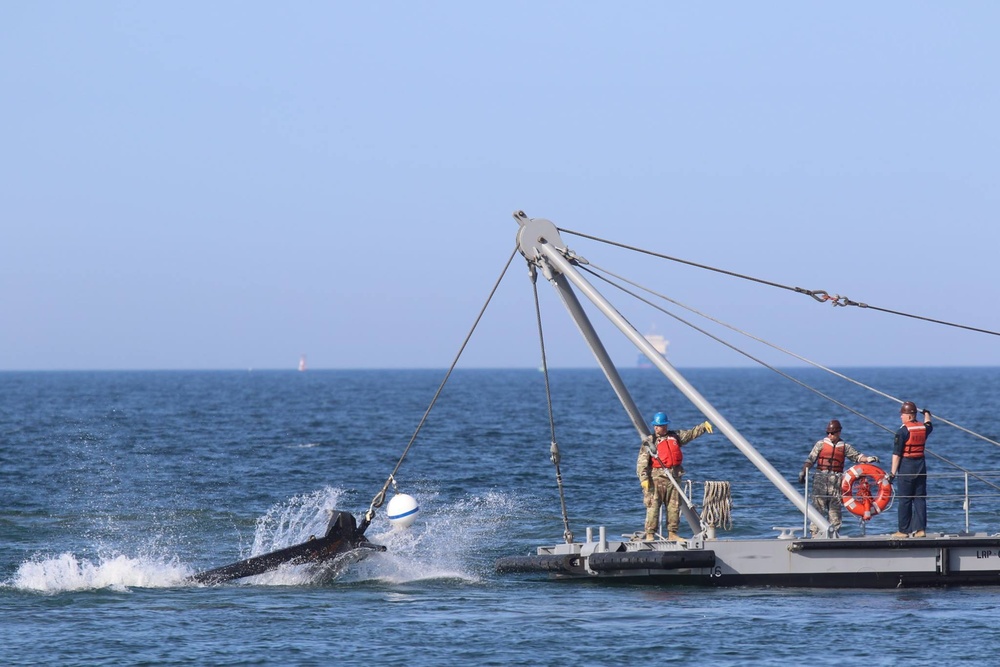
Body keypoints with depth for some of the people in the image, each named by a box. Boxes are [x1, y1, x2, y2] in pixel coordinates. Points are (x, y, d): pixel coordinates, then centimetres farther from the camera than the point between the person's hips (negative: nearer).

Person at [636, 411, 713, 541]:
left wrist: (704, 426, 8)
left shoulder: (676, 436, 13)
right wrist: (643, 478, -17)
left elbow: (692, 433, 23)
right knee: (653, 506, -8)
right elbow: (641, 462, -6)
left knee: (674, 506, 6)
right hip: (656, 478, -4)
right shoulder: (649, 441, 0)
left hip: (674, 477, 4)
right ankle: (650, 534, -7)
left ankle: (672, 533, 14)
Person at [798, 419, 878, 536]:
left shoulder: (844, 446, 12)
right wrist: (803, 472, -5)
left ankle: (834, 532, 7)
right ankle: (815, 532, -6)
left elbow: (857, 456, 13)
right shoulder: (821, 444, 8)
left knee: (835, 506, 2)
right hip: (821, 478, -2)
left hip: (836, 480, 2)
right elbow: (810, 459, 5)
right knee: (818, 505, -6)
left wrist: (868, 459, -4)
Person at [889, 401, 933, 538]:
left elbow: (897, 454, -14)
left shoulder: (903, 431, -13)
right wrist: (927, 414, 54)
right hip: (921, 465, 6)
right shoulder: (924, 428, 5)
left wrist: (893, 472, -11)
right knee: (920, 499, 8)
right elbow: (929, 425, 33)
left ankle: (903, 530, 1)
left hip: (906, 466, -6)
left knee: (904, 500, -1)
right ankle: (920, 529, 5)